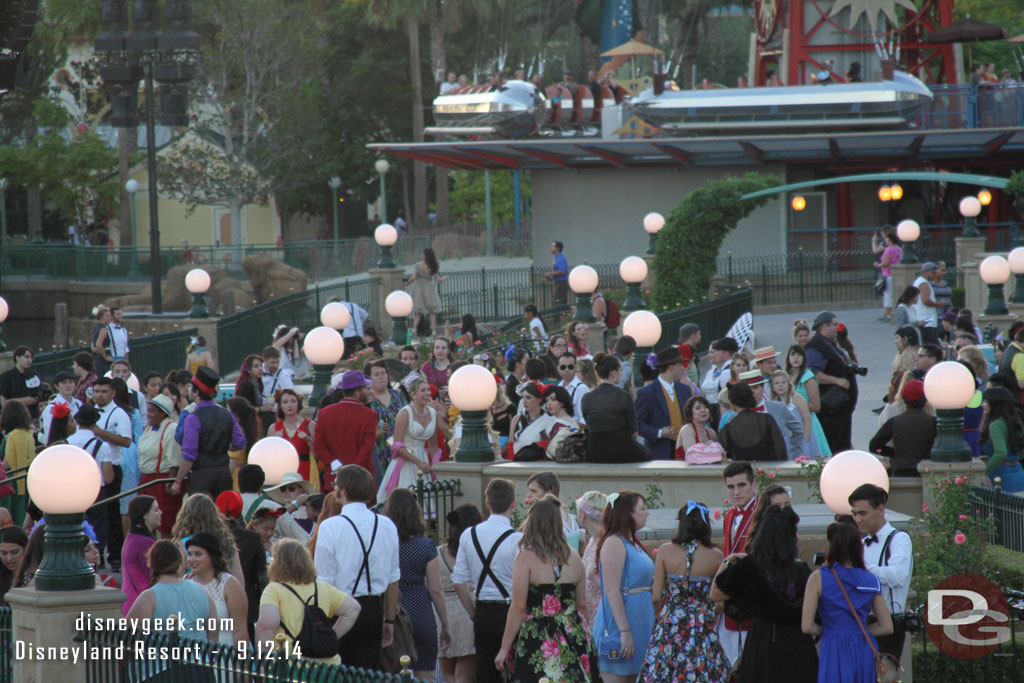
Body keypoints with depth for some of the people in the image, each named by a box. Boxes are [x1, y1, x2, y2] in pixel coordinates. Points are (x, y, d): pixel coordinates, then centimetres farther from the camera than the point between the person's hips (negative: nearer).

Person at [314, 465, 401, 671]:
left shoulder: (330, 527, -11)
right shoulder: (387, 526, 3)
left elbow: (323, 581, -11)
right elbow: (393, 579, 8)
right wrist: (389, 620, 17)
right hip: (374, 609, 4)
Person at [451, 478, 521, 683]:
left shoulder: (468, 536, 4)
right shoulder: (517, 540, -11)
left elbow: (459, 582, 6)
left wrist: (474, 613, 15)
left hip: (482, 613, 5)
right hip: (510, 612, -5)